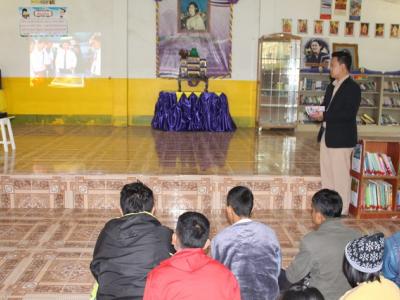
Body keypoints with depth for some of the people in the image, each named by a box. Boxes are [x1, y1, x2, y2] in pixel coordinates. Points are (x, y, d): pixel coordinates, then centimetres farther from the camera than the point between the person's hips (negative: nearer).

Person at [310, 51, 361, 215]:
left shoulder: (353, 87, -12)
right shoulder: (331, 86, 14)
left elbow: (349, 114, -22)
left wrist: (324, 116, -22)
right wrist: (318, 112, -1)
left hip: (341, 138, -9)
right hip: (326, 135, 9)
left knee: (340, 176, -1)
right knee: (326, 174, 16)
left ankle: (341, 212, 9)